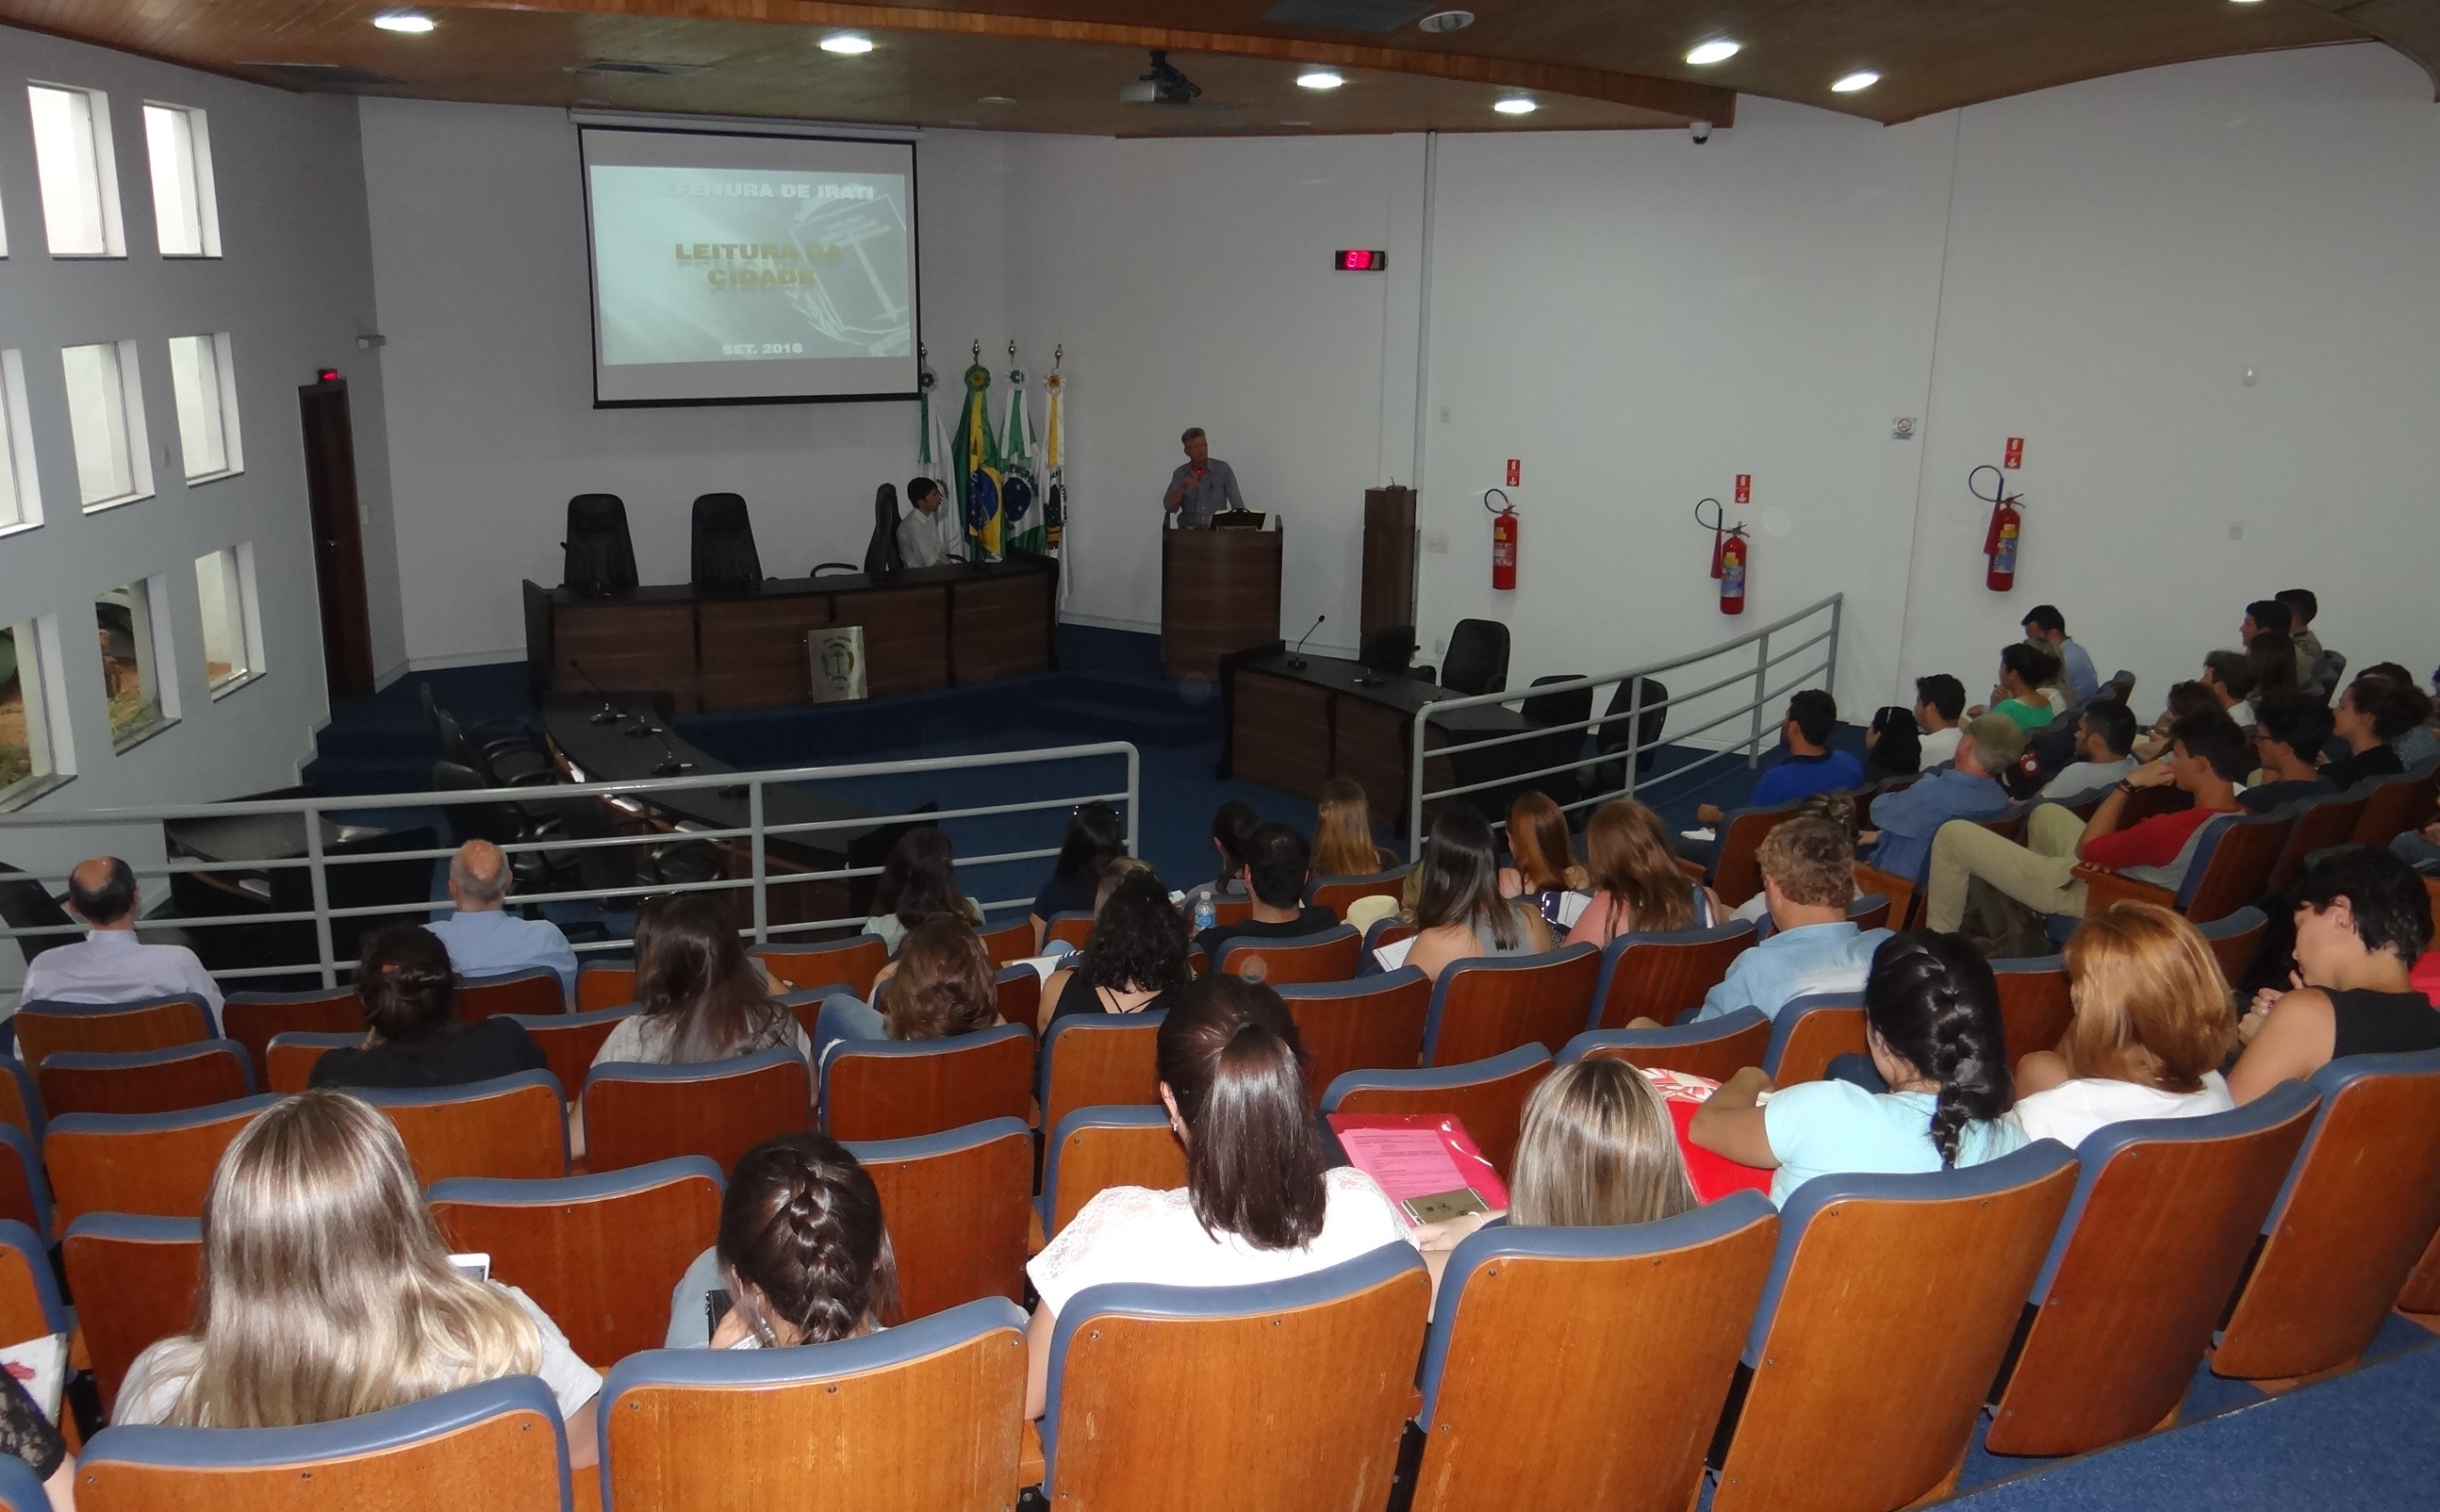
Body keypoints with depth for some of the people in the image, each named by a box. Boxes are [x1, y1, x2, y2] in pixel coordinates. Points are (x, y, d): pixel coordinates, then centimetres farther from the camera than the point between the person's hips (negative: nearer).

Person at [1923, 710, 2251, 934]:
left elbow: (2087, 847, -19)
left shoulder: (2174, 828, -37)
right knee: (2046, 813, 34)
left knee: (1952, 835, -5)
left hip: (2084, 893, -9)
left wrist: (2129, 783, -16)